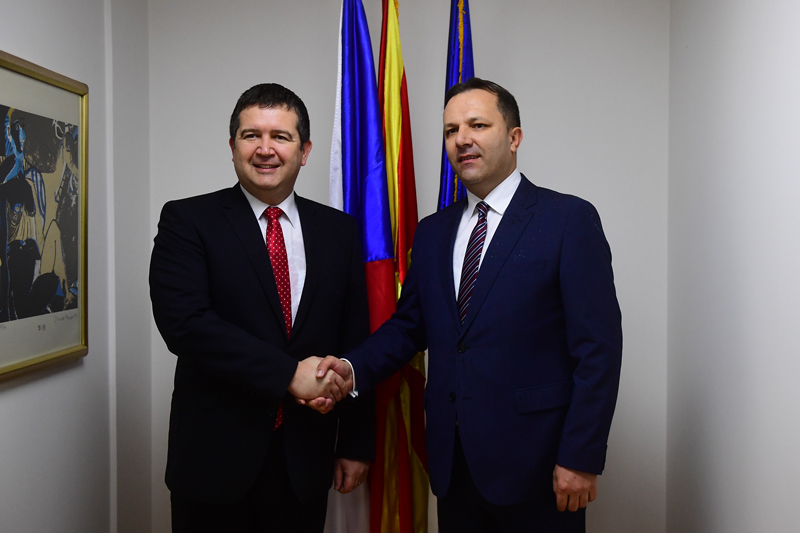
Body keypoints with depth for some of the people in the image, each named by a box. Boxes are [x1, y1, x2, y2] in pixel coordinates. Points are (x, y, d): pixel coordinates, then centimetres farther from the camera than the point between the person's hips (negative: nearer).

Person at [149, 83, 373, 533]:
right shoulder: (188, 220, -4)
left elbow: (355, 343, 6)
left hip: (305, 461, 3)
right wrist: (289, 373, -20)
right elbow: (183, 322, -17)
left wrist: (357, 443, 5)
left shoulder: (339, 230, 5)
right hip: (216, 457, -2)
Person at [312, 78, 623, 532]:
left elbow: (598, 347, -10)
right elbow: (409, 325, 13)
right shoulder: (433, 232, 11)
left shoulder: (570, 219, -7)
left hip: (534, 462, -4)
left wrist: (581, 459, -14)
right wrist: (353, 369, -5)